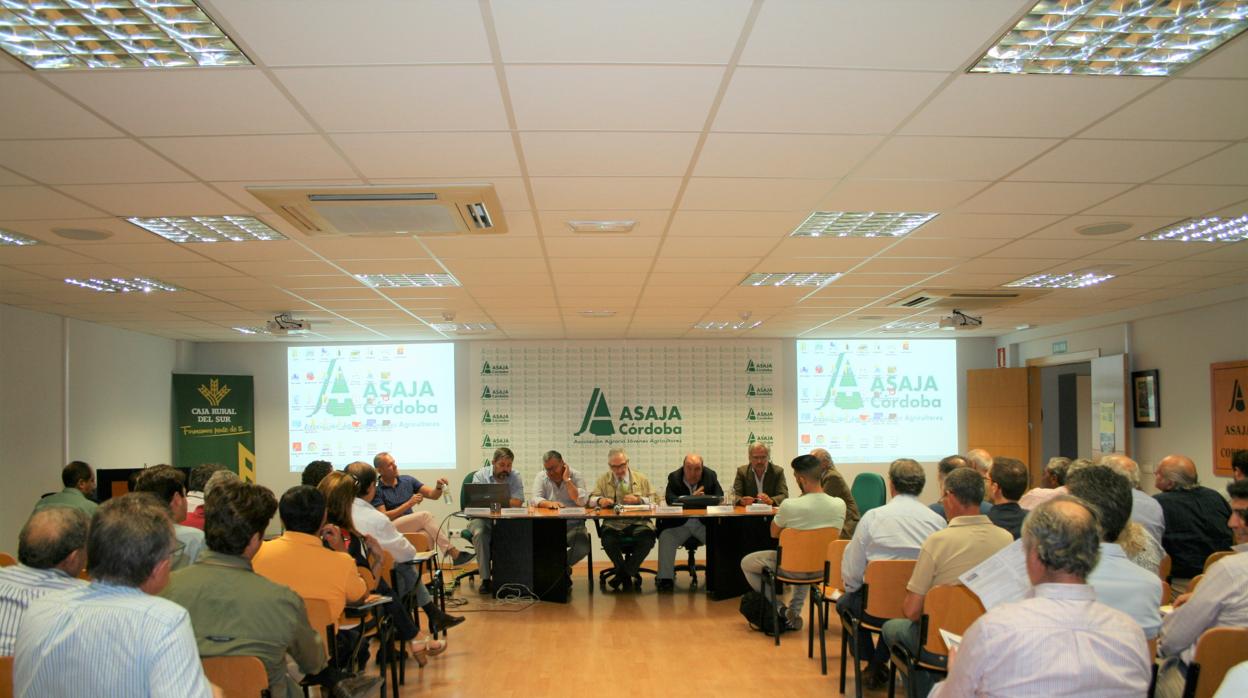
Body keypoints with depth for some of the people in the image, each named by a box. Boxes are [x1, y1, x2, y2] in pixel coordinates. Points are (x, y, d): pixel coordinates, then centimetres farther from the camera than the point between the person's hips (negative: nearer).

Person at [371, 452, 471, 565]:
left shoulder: (407, 480, 13)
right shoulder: (376, 489, -2)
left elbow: (433, 495, 9)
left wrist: (439, 487, -14)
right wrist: (409, 504, -12)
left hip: (411, 527, 4)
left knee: (429, 534, -31)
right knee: (426, 516, -25)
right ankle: (453, 553, -26)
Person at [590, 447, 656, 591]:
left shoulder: (641, 479, 14)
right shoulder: (603, 480, 14)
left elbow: (653, 500, 10)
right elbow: (592, 498, 8)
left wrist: (638, 499, -10)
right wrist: (600, 500, -15)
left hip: (638, 522, 0)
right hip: (613, 524, 0)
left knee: (647, 539, -32)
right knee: (608, 540, -33)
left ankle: (622, 574, -13)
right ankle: (629, 576, -10)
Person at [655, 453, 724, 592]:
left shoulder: (710, 476, 1)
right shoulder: (674, 477, -2)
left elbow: (720, 497, -5)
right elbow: (669, 499, -16)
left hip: (705, 523, 1)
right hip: (679, 523, -1)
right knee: (665, 538, -26)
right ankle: (666, 578, -17)